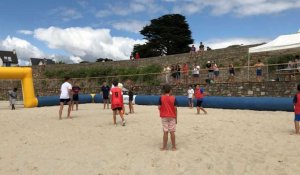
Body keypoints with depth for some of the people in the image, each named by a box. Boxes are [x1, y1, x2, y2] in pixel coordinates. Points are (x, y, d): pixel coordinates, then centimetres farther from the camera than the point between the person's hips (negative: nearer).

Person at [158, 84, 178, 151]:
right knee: (172, 132, 6)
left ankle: (164, 147, 10)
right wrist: (176, 118, 3)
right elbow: (175, 108, -5)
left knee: (165, 132, 4)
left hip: (164, 117, 0)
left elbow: (159, 107, -8)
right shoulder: (173, 98, -4)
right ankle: (173, 147, 12)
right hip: (172, 117, 0)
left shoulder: (161, 97, -5)